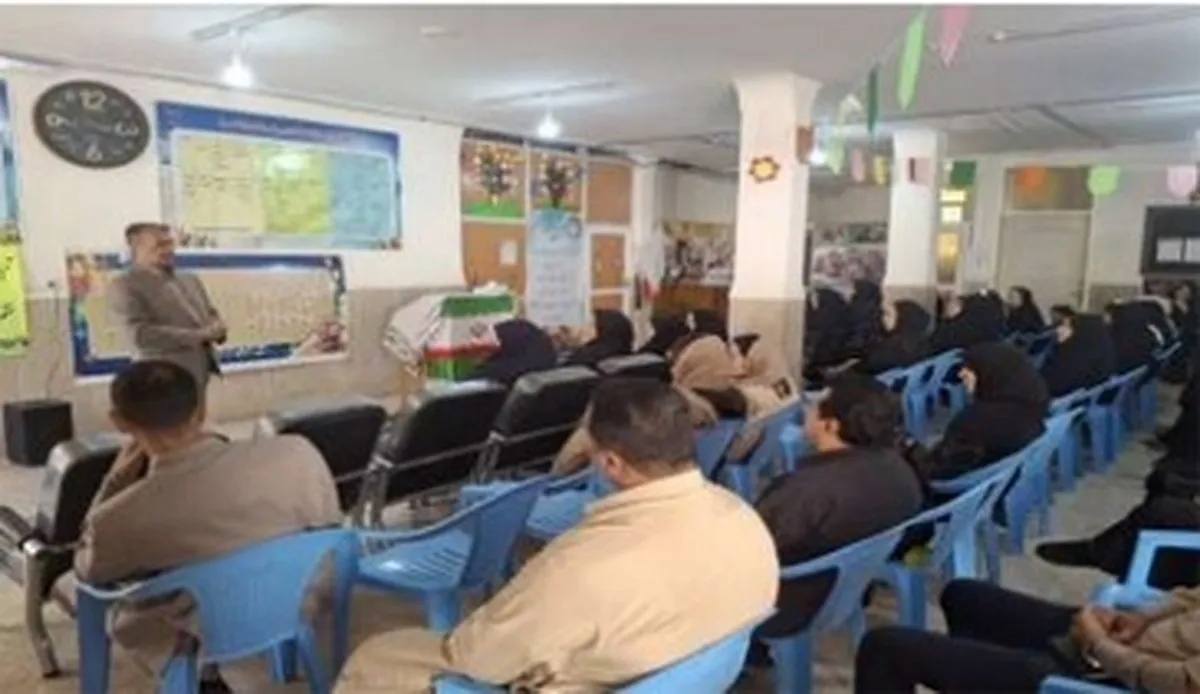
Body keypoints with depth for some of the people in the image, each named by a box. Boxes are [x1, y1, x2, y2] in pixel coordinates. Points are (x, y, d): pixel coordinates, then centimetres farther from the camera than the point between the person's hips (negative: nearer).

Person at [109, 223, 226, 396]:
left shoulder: (190, 280, 16)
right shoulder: (124, 286, -7)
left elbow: (212, 315, 20)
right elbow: (142, 335, -17)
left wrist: (217, 330, -6)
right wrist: (199, 336, -20)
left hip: (201, 371, 7)